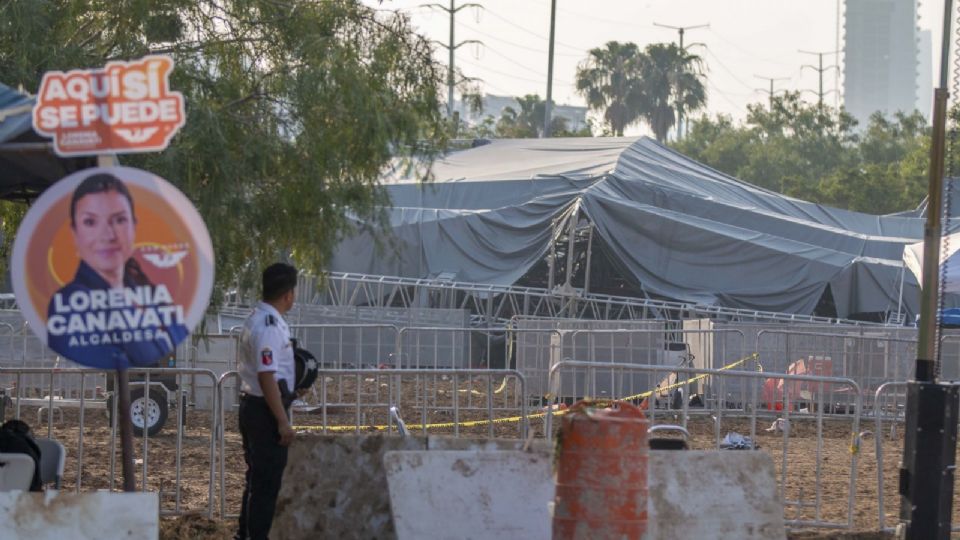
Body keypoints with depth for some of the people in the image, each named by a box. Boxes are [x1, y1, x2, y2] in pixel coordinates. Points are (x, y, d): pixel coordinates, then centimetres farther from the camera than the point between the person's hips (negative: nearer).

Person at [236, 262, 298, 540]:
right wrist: (283, 421, -23)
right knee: (268, 480, -4)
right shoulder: (270, 327, -21)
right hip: (266, 410, -10)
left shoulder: (256, 319, 12)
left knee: (257, 476, 18)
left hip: (251, 405, 10)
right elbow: (267, 376, -24)